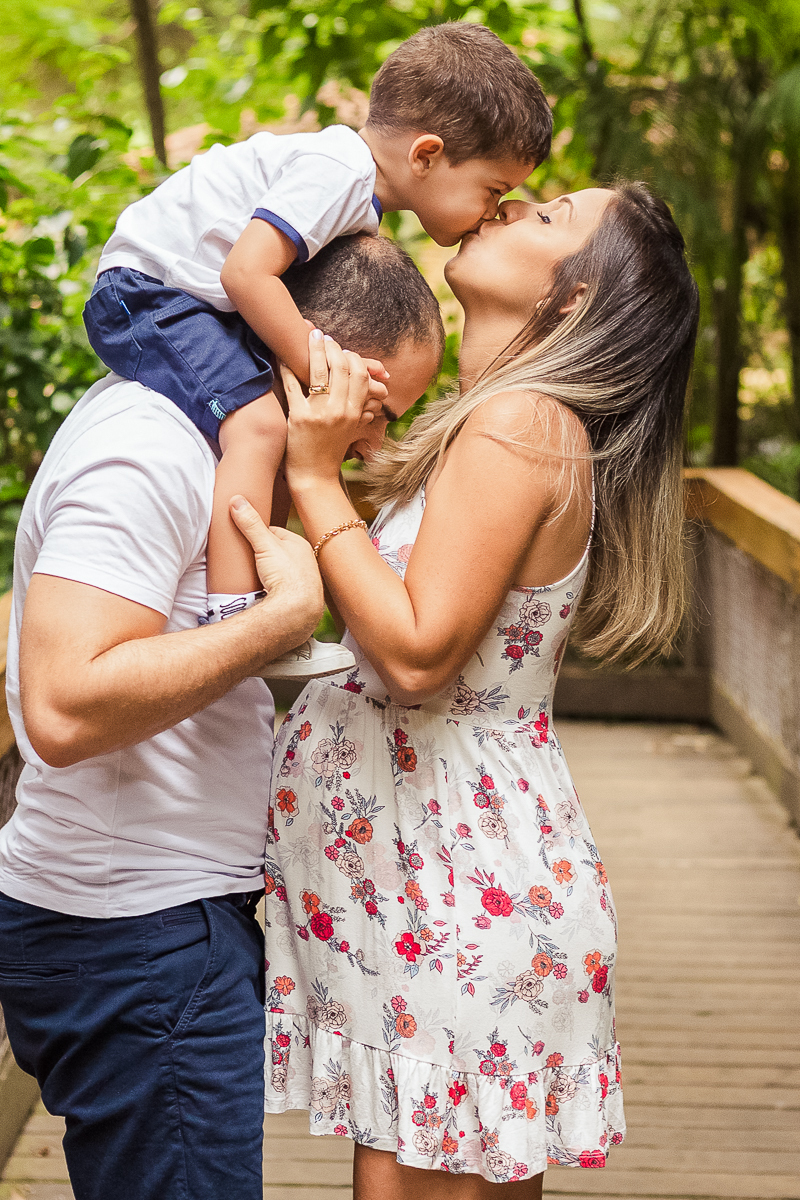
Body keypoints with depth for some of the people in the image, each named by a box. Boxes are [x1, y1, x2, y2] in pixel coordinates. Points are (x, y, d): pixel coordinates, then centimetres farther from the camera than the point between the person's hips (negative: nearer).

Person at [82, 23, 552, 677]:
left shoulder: (363, 191, 10)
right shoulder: (336, 171, -23)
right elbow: (246, 272, -29)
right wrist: (319, 365, -24)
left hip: (196, 300, 11)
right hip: (144, 288, -11)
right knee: (258, 422, -27)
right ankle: (234, 623, -33)